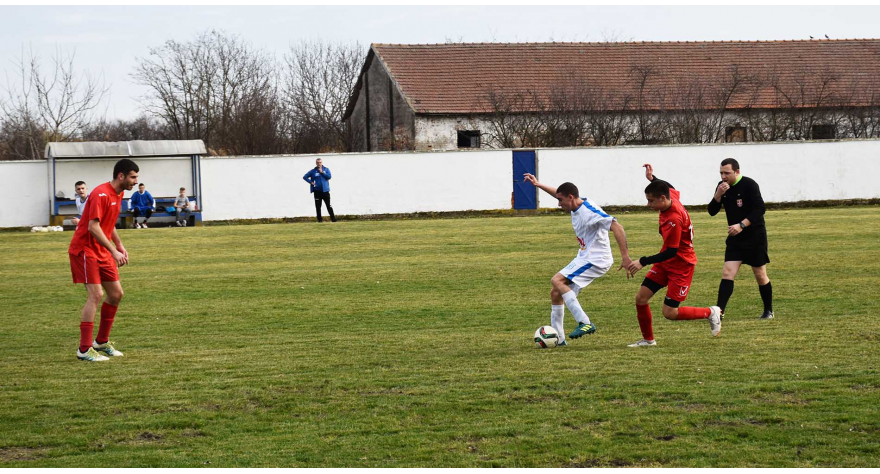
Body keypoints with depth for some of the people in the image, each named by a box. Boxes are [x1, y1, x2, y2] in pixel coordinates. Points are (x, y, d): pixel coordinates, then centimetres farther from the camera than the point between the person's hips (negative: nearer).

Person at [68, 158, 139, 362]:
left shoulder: (118, 194, 9)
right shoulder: (101, 194, -21)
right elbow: (93, 227, -27)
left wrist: (120, 245, 12)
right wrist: (114, 251, -28)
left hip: (102, 251, 9)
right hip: (85, 249, -9)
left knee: (116, 293, 8)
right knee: (96, 294, -16)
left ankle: (102, 342, 21)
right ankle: (84, 349, -14)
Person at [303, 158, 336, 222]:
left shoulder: (326, 169, 6)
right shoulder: (313, 171, 5)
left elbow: (329, 176, -8)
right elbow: (305, 177, 8)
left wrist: (322, 172, -12)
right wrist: (311, 182, -3)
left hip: (325, 190, -1)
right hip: (317, 191, 1)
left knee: (328, 205, -1)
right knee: (318, 206, 2)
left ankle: (333, 219, 1)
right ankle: (319, 219, 9)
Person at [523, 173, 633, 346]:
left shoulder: (590, 212, -23)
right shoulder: (576, 205, 5)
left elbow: (617, 227, -30)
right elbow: (558, 193, 28)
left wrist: (625, 256, -34)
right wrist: (537, 185, 29)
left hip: (596, 259, -10)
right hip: (583, 258, 10)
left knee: (557, 280, -22)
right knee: (555, 293, 9)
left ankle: (585, 323, -27)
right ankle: (557, 338, 17)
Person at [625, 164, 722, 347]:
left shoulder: (674, 219, -31)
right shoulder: (672, 195, -6)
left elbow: (671, 252, -29)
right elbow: (672, 189, 22)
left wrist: (643, 262, -29)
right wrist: (652, 178, 13)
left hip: (681, 265, -9)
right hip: (666, 262, 9)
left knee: (670, 313, -9)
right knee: (641, 298, 0)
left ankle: (711, 313, 11)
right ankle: (648, 339, 16)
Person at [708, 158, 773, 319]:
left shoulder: (749, 185, -15)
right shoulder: (722, 186, 4)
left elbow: (759, 209, -20)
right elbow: (712, 211, 3)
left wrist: (741, 225, -29)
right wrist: (718, 195, -15)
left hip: (755, 237, -5)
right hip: (735, 238, 5)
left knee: (760, 276, 5)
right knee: (727, 274, -8)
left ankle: (768, 311, 21)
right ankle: (719, 312, -13)